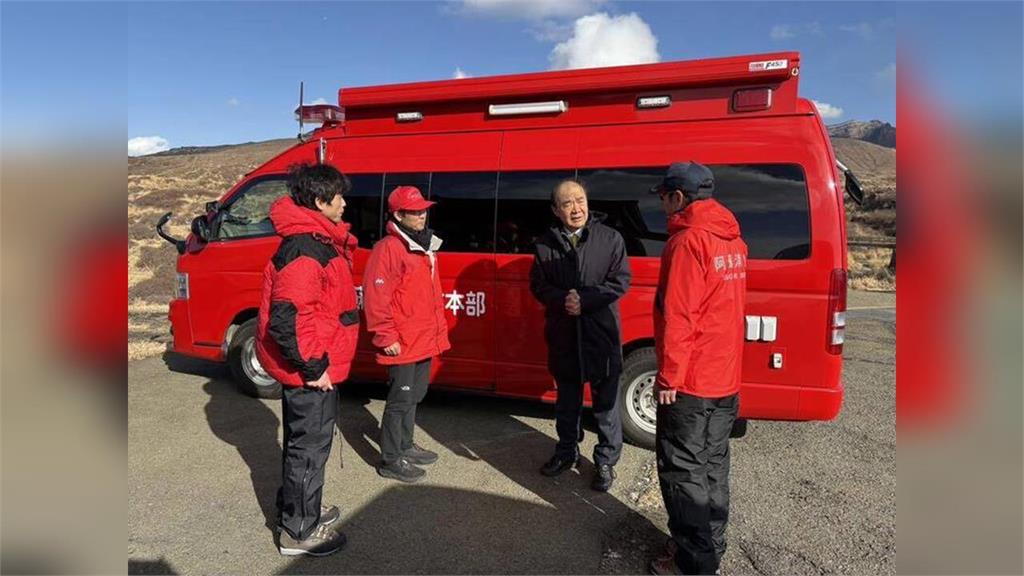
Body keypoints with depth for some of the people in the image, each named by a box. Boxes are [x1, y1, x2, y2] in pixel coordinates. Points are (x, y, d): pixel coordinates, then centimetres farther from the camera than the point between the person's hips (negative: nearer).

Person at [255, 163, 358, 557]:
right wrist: (312, 367, -21)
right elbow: (285, 320, -30)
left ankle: (299, 509, 41)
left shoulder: (319, 242, 10)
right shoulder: (304, 251, -24)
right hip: (310, 373, -10)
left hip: (315, 367, 10)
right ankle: (299, 532, 20)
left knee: (306, 442, 23)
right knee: (309, 446, 4)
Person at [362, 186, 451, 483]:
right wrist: (386, 337, -20)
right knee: (401, 399, 1)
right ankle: (390, 461, 15)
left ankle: (405, 445, 37)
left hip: (424, 341, 9)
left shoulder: (424, 246, 13)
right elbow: (375, 297, -21)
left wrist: (438, 328, 19)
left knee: (415, 394, 20)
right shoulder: (389, 248, -17)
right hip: (402, 344, -9)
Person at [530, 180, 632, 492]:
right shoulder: (546, 244, 3)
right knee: (567, 399, 18)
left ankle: (606, 461, 22)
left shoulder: (610, 239, -3)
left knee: (606, 401, 6)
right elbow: (538, 285, 4)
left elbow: (620, 282, -7)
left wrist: (584, 300, -18)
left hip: (602, 334, -2)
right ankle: (566, 451, 37)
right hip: (563, 335, 3)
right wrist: (563, 300, -16)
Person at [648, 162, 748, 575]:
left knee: (683, 471, 3)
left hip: (690, 383, -9)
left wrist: (668, 376, -15)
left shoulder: (688, 240, -17)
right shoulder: (731, 239, 11)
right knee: (713, 466, 18)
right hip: (726, 378, 9)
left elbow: (677, 317, -21)